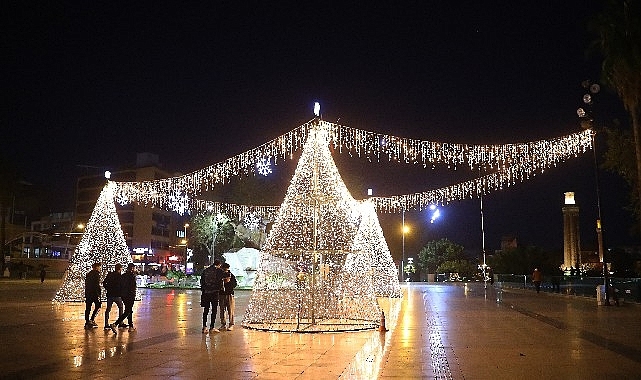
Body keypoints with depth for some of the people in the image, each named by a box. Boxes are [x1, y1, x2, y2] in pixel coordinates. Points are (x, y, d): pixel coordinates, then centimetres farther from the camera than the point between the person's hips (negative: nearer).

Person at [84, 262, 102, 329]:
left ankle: (87, 322, 11)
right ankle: (92, 320, -7)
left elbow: (86, 284, 18)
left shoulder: (88, 273, 16)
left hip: (87, 293, 8)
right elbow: (97, 284, -15)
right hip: (94, 293, -8)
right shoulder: (96, 274, -8)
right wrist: (99, 294, -14)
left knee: (88, 308, 9)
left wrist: (86, 293, 21)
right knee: (98, 306, 1)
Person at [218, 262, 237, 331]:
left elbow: (235, 284, -6)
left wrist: (229, 281, -20)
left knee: (230, 310, -3)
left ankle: (231, 325, 3)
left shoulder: (231, 275, 1)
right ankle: (223, 324, 17)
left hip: (229, 295, -3)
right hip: (222, 295, 3)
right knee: (222, 310, 7)